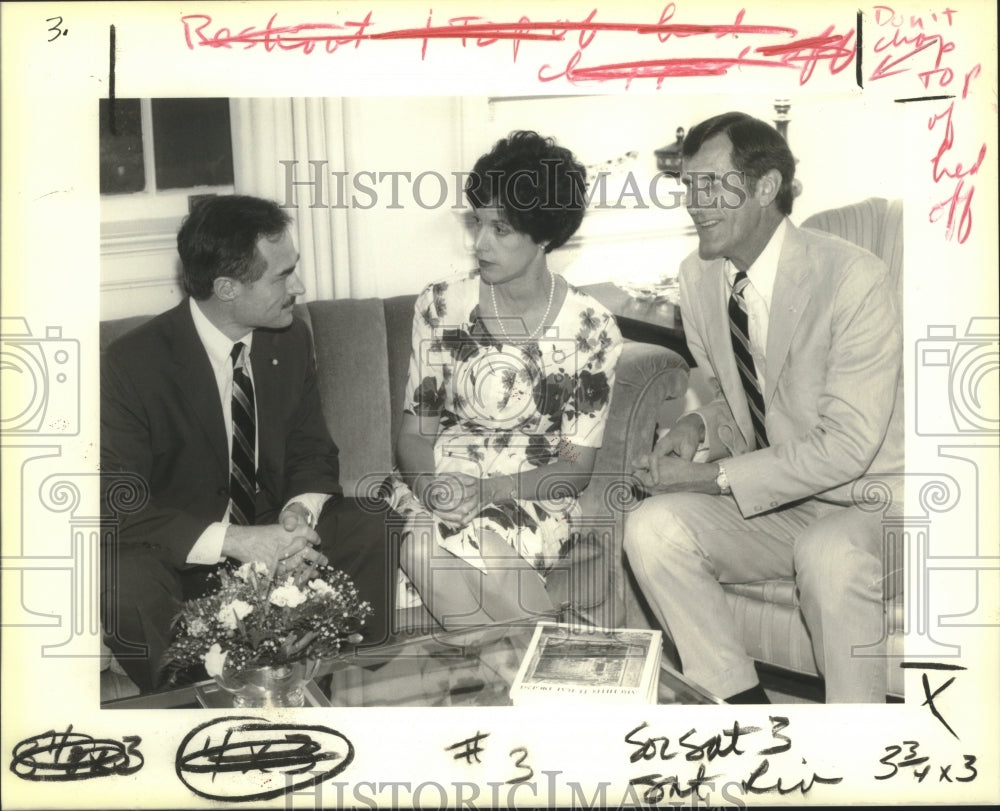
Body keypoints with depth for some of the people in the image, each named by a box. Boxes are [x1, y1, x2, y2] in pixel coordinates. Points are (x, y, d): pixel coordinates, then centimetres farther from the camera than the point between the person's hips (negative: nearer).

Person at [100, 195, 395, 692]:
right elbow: (118, 504, -21)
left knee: (372, 531, -19)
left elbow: (313, 451, 5)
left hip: (272, 530, 4)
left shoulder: (291, 340, -3)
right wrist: (235, 542, -31)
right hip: (182, 551, -4)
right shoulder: (129, 366, -19)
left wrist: (297, 516, -19)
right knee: (127, 585, -35)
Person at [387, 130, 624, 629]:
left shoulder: (591, 329, -2)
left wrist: (488, 490, -18)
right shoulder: (440, 307, 3)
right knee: (425, 546, -34)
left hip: (533, 500, -2)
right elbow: (415, 432, 6)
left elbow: (577, 467, -1)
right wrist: (430, 484, -18)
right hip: (436, 493, 3)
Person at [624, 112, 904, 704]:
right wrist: (699, 427, -8)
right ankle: (742, 701, -6)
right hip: (770, 500, 6)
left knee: (830, 554, -37)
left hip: (866, 502, -5)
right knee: (653, 527, -19)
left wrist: (713, 477, -22)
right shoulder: (700, 277, 2)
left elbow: (847, 446, -22)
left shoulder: (855, 279, -19)